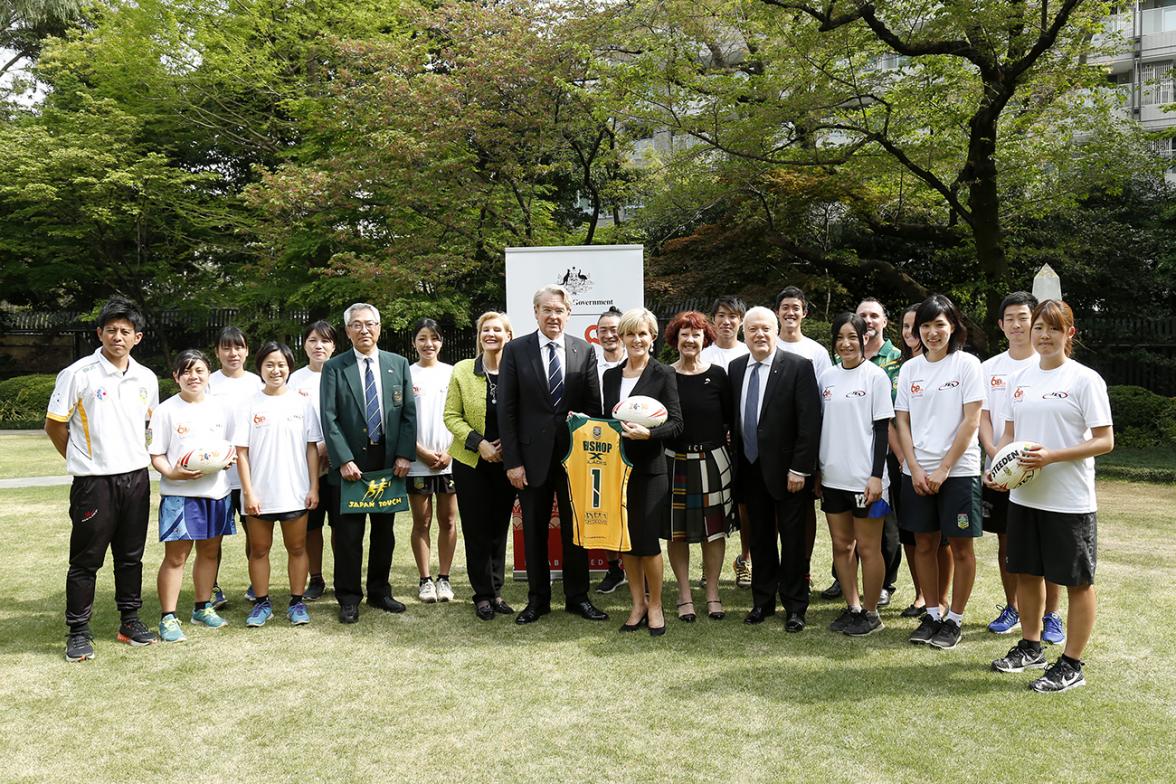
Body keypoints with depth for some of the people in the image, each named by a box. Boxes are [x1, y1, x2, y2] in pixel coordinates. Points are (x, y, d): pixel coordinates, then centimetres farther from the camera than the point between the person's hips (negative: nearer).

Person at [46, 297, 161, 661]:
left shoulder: (147, 379, 7)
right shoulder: (78, 374, -7)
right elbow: (54, 425, 0)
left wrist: (138, 456, 13)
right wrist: (82, 460, 5)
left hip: (136, 477, 4)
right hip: (94, 481, -4)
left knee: (131, 556, 13)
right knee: (86, 559, 3)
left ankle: (130, 622, 25)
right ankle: (78, 632, 13)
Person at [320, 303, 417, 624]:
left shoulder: (398, 364, 7)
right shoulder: (334, 368, 0)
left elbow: (409, 413, 5)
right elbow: (329, 418, -6)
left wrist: (404, 454, -5)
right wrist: (344, 460, -14)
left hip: (390, 461, 3)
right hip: (350, 462, -2)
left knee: (384, 531, 11)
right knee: (349, 534, 2)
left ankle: (379, 591, 25)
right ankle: (349, 598, 13)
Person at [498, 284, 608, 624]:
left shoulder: (585, 351, 3)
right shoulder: (515, 350, -1)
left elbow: (594, 407, 4)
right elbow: (507, 410, -2)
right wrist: (512, 461, -7)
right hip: (533, 455, -1)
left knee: (576, 529, 10)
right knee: (534, 531, 10)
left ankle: (577, 597, 24)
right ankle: (538, 599, 23)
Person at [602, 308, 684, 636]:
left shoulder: (663, 375, -3)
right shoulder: (611, 375, 11)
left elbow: (676, 424, -8)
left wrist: (647, 433, -24)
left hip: (649, 467, -4)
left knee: (647, 540, -4)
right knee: (625, 539, 8)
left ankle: (655, 605, 15)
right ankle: (638, 603, 23)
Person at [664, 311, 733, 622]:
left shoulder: (717, 375, 1)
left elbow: (731, 419, 2)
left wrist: (732, 452, -5)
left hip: (712, 462, 0)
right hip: (675, 462, 0)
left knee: (714, 528, 6)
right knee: (676, 530, 5)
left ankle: (712, 593, 20)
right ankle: (684, 595, 18)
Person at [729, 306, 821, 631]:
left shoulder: (798, 366, -10)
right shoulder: (736, 367, 6)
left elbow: (810, 421, -13)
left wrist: (800, 468, -16)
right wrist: (736, 456, 2)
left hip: (787, 470, -4)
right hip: (750, 468, 5)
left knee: (792, 540, 6)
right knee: (760, 538, 14)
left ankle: (795, 606, 18)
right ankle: (762, 601, 26)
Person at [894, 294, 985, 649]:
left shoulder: (967, 364, -5)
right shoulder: (909, 369, 7)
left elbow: (971, 421, -9)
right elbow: (902, 422, 7)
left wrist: (943, 469, -12)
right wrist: (914, 468, -5)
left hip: (958, 470, -4)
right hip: (917, 472, 4)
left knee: (960, 546, 5)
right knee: (924, 543, 10)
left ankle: (955, 618, 17)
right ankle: (932, 614, 23)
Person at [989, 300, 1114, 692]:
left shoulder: (1085, 379, -9)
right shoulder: (1020, 379, 9)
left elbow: (1105, 441, -11)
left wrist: (1052, 456, -22)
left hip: (1069, 501, -6)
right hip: (1024, 495, 6)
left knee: (1077, 580, 5)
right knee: (1027, 572, 16)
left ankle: (1072, 665, 16)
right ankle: (1030, 647, 33)